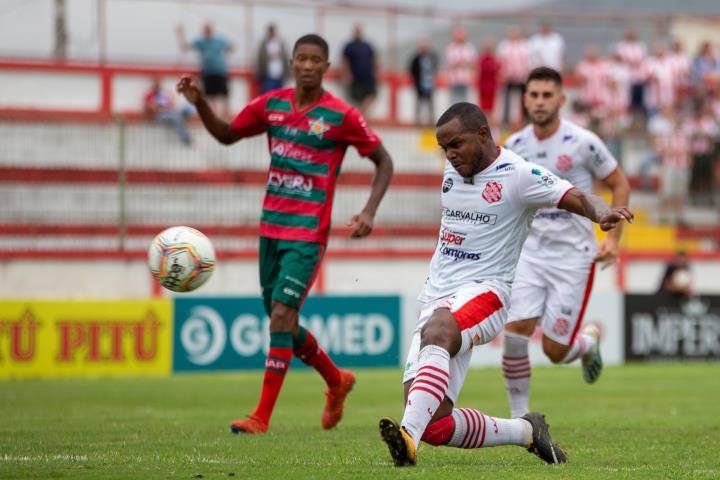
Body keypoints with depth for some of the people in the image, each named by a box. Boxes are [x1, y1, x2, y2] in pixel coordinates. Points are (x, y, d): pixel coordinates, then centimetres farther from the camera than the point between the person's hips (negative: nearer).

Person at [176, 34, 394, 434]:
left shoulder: (341, 116, -8)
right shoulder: (271, 104, 6)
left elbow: (384, 163, 0)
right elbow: (226, 135, 18)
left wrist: (370, 212, -13)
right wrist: (200, 103, 1)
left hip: (309, 235, -6)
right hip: (272, 229, 6)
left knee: (281, 317, -15)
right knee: (281, 321, 13)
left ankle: (262, 418, -11)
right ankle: (337, 381, 37)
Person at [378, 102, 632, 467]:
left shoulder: (517, 175, -7)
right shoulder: (453, 170, 13)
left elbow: (574, 197, -16)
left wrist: (600, 213, -37)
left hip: (483, 291, -7)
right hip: (437, 298, 7)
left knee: (436, 332, -42)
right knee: (435, 424, -6)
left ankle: (409, 436, -56)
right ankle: (525, 431, 17)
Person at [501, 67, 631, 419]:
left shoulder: (582, 143, -10)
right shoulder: (514, 146, 2)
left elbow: (619, 185, 2)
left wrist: (613, 238, -7)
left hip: (572, 255, -3)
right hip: (528, 252, 3)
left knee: (555, 350, -3)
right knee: (515, 333, -15)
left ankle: (590, 341, 33)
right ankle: (519, 417, -1)